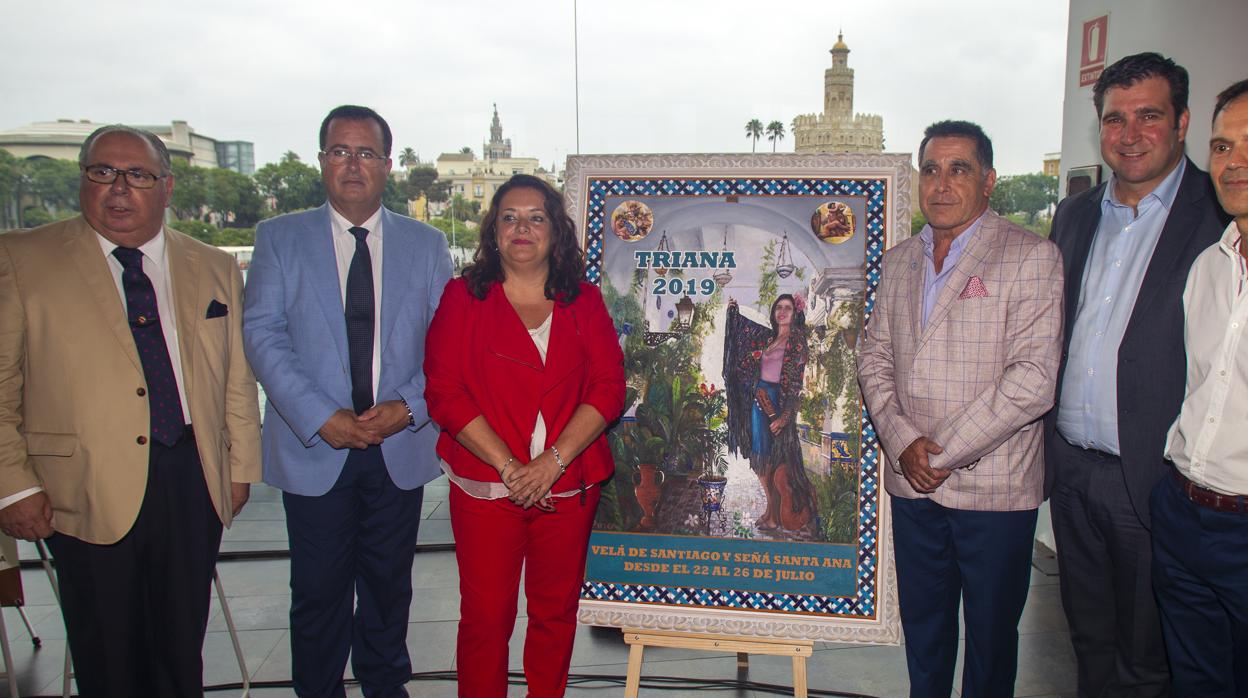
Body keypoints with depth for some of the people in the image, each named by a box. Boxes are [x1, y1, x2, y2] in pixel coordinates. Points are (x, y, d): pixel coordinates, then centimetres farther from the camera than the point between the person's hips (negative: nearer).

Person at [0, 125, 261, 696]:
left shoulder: (214, 269, 9)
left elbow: (238, 378, 11)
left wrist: (240, 467, 10)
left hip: (194, 483, 3)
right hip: (86, 493, -2)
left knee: (183, 647, 14)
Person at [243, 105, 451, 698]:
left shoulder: (426, 244, 6)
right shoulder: (279, 237, 2)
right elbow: (262, 334, -6)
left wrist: (408, 406, -13)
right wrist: (320, 417, -16)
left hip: (399, 447, 2)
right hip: (314, 448, -1)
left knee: (389, 586, 15)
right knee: (318, 592, 8)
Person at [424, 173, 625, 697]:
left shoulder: (584, 302, 6)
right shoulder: (464, 297, 1)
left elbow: (608, 388, -2)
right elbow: (444, 392, -6)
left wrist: (551, 462, -13)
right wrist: (508, 467, -14)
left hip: (570, 488, 2)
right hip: (484, 487, -2)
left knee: (556, 610, 12)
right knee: (486, 615, 4)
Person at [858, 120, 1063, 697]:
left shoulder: (1032, 257, -8)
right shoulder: (899, 260, 10)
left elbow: (1033, 379, -15)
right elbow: (874, 356, 9)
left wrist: (944, 452, -14)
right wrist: (902, 442, -6)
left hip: (994, 489, -4)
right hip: (911, 484, 5)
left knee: (990, 638, 10)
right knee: (923, 629, 17)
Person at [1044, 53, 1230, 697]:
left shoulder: (1223, 217, -9)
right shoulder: (1074, 215, 10)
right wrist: (1046, 443, 10)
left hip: (1151, 477, -5)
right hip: (1070, 469, 5)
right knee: (1089, 639, 20)